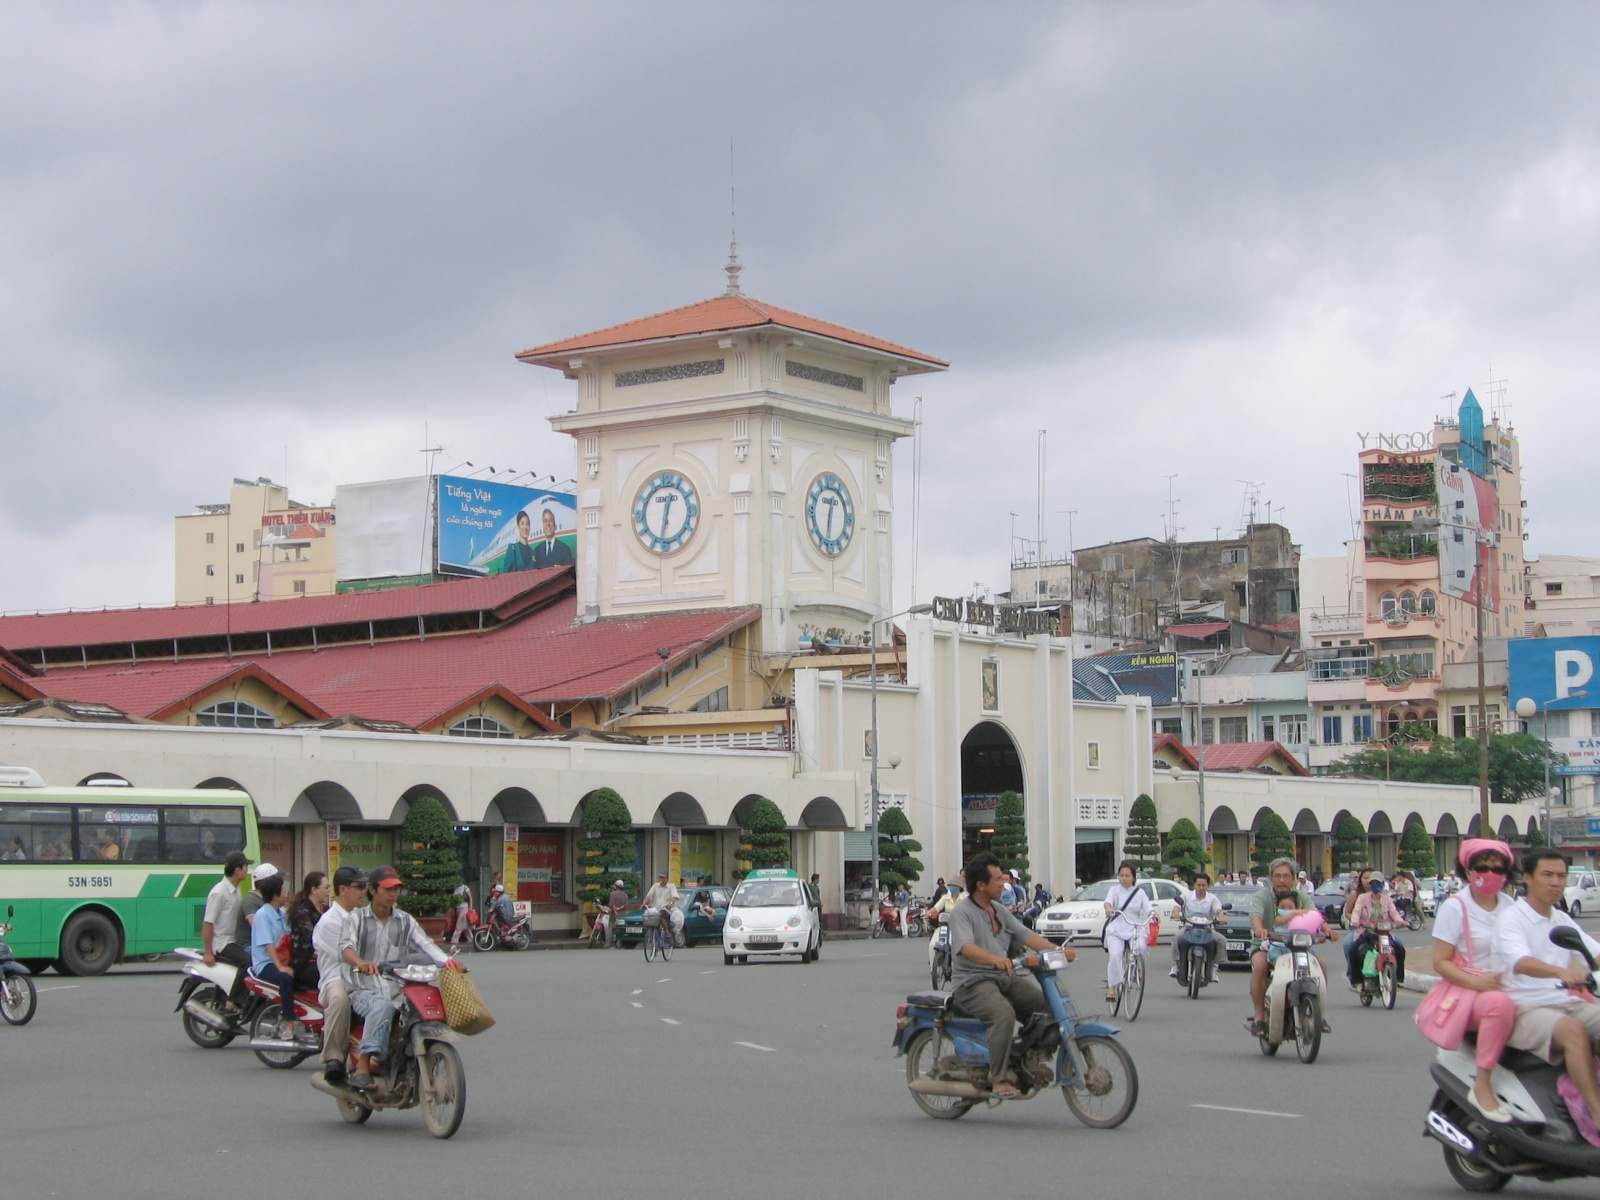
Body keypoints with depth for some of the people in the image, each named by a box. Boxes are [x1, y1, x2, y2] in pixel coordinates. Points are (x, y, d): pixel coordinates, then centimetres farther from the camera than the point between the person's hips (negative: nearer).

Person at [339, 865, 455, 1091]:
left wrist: (446, 960, -19)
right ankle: (363, 1067, -40)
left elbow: (424, 944, 2)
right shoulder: (357, 919, 7)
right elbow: (346, 946, -12)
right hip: (364, 989, -4)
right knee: (382, 1006, -37)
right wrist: (360, 962, -35)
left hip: (397, 989, 4)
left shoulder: (405, 921, 18)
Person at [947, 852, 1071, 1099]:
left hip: (1006, 977, 8)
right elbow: (967, 947, -24)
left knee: (1051, 1002, -10)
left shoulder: (1000, 910, 19)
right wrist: (995, 959, -43)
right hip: (973, 983, -8)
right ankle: (998, 1081, -31)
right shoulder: (962, 912, -7)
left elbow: (1026, 936, 12)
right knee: (1004, 1014, -35)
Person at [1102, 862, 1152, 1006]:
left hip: (1135, 930, 1)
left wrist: (1153, 914, -25)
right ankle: (1112, 988, -17)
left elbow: (1147, 908, -1)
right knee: (1114, 956, -23)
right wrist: (1108, 908, -39)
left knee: (1141, 947, -30)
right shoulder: (1115, 890, 6)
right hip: (1116, 930, -1)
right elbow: (1108, 901, -15)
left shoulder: (1139, 892, 11)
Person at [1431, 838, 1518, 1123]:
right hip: (1466, 993, -5)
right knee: (1500, 1004, -39)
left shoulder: (1512, 907, 15)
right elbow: (1440, 962, -5)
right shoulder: (1455, 907, -1)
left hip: (1507, 988, 5)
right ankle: (1482, 1087, -31)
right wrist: (1476, 981, -22)